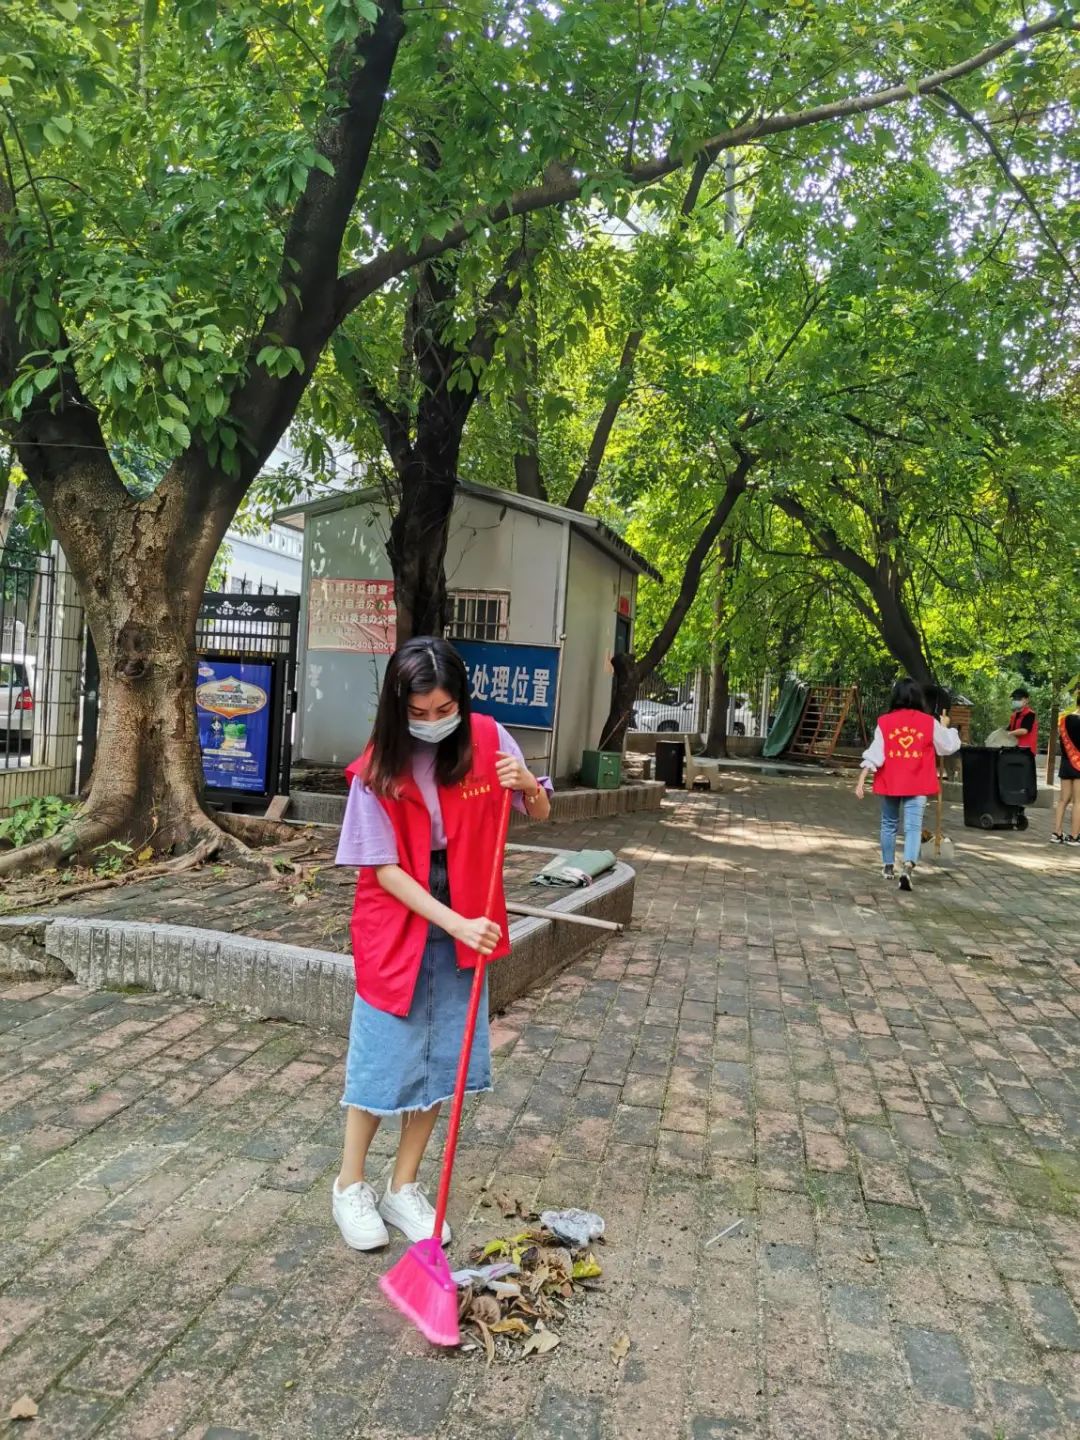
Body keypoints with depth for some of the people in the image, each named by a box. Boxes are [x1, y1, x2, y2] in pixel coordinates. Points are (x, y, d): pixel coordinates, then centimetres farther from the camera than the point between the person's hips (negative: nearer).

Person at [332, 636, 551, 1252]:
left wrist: (526, 783, -20)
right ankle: (352, 1184, 29)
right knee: (385, 1057, 6)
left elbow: (541, 813, 3)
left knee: (440, 1060, 12)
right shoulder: (379, 768, -15)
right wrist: (456, 922, -22)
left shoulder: (487, 739, -8)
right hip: (396, 928, -3)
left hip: (462, 929, 3)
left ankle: (404, 1187, 31)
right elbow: (385, 870, -14)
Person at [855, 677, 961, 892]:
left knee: (889, 824, 18)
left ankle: (888, 866, 30)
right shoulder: (929, 722, -3)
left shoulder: (885, 722, -5)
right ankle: (908, 866, -27)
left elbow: (874, 754, -10)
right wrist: (945, 727, 27)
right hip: (917, 785, -1)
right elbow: (950, 746, 9)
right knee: (913, 827, -5)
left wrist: (861, 780, -8)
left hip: (890, 783, 1)